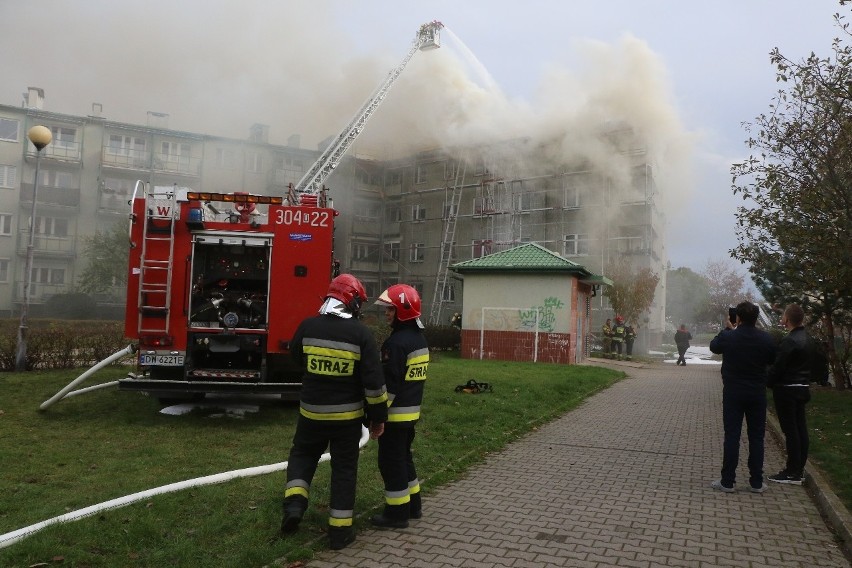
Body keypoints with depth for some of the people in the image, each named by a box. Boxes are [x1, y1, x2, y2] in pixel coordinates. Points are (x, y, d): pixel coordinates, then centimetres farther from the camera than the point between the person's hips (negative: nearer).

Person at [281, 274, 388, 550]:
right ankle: (340, 530, 15)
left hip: (312, 411, 2)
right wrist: (378, 416, -3)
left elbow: (296, 358, 13)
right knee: (344, 469, 10)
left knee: (303, 454, 26)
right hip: (347, 415, -2)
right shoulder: (361, 333, -15)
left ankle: (295, 502, 8)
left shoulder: (307, 327, -8)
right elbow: (374, 380, -14)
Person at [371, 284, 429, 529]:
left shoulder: (397, 342, -20)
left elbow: (389, 384, -22)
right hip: (412, 411, 9)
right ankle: (413, 505, 30)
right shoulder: (419, 338, 10)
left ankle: (397, 513, 11)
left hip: (396, 413, -9)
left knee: (391, 462, 2)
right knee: (404, 456, 20)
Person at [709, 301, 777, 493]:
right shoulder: (766, 339, -7)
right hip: (758, 393, 2)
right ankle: (756, 482, 15)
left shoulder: (727, 337, -12)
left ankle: (728, 481, 6)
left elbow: (713, 346, 10)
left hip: (733, 393, -2)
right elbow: (773, 361, 8)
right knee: (756, 437, 10)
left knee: (731, 436, 3)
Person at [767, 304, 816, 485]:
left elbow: (777, 368, -19)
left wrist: (768, 384, -5)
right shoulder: (808, 340, 10)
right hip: (802, 388, 9)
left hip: (786, 390, -9)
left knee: (790, 430, -4)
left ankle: (793, 473, 1)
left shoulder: (789, 342, -19)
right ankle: (799, 469, 20)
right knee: (800, 428, 12)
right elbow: (809, 365, 16)